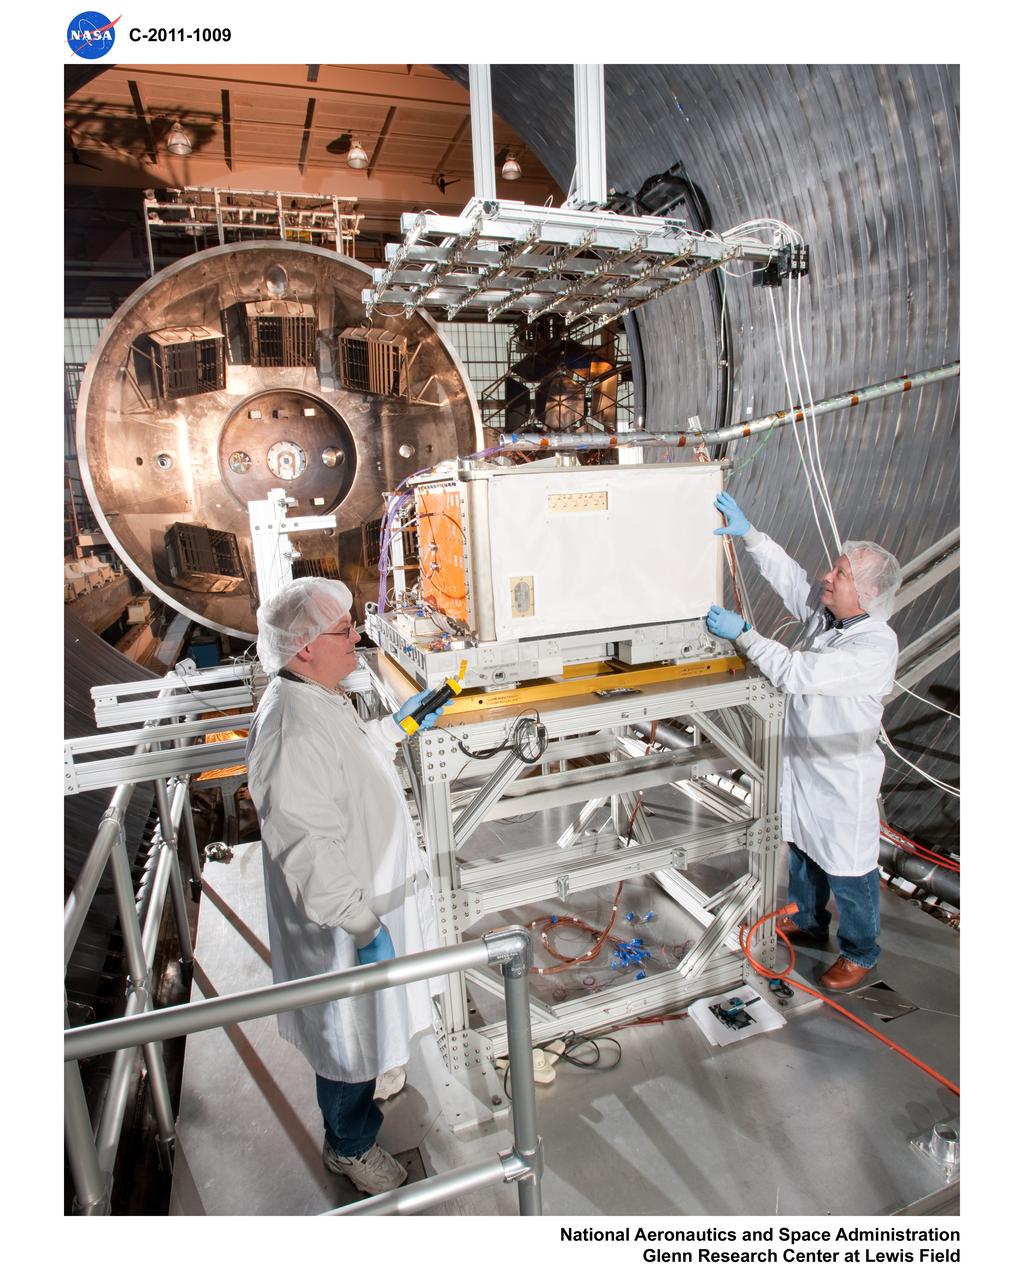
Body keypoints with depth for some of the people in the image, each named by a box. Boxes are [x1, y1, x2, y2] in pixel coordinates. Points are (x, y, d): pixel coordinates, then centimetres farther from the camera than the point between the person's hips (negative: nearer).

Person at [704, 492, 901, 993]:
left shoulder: (876, 646, -29)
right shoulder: (824, 610, -6)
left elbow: (795, 672, -33)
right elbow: (786, 574, 3)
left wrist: (742, 633, -25)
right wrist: (748, 533, -9)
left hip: (843, 776, -8)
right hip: (801, 760, 8)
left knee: (848, 868, 10)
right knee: (801, 849, 25)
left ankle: (860, 954, 33)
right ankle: (807, 922, 48)